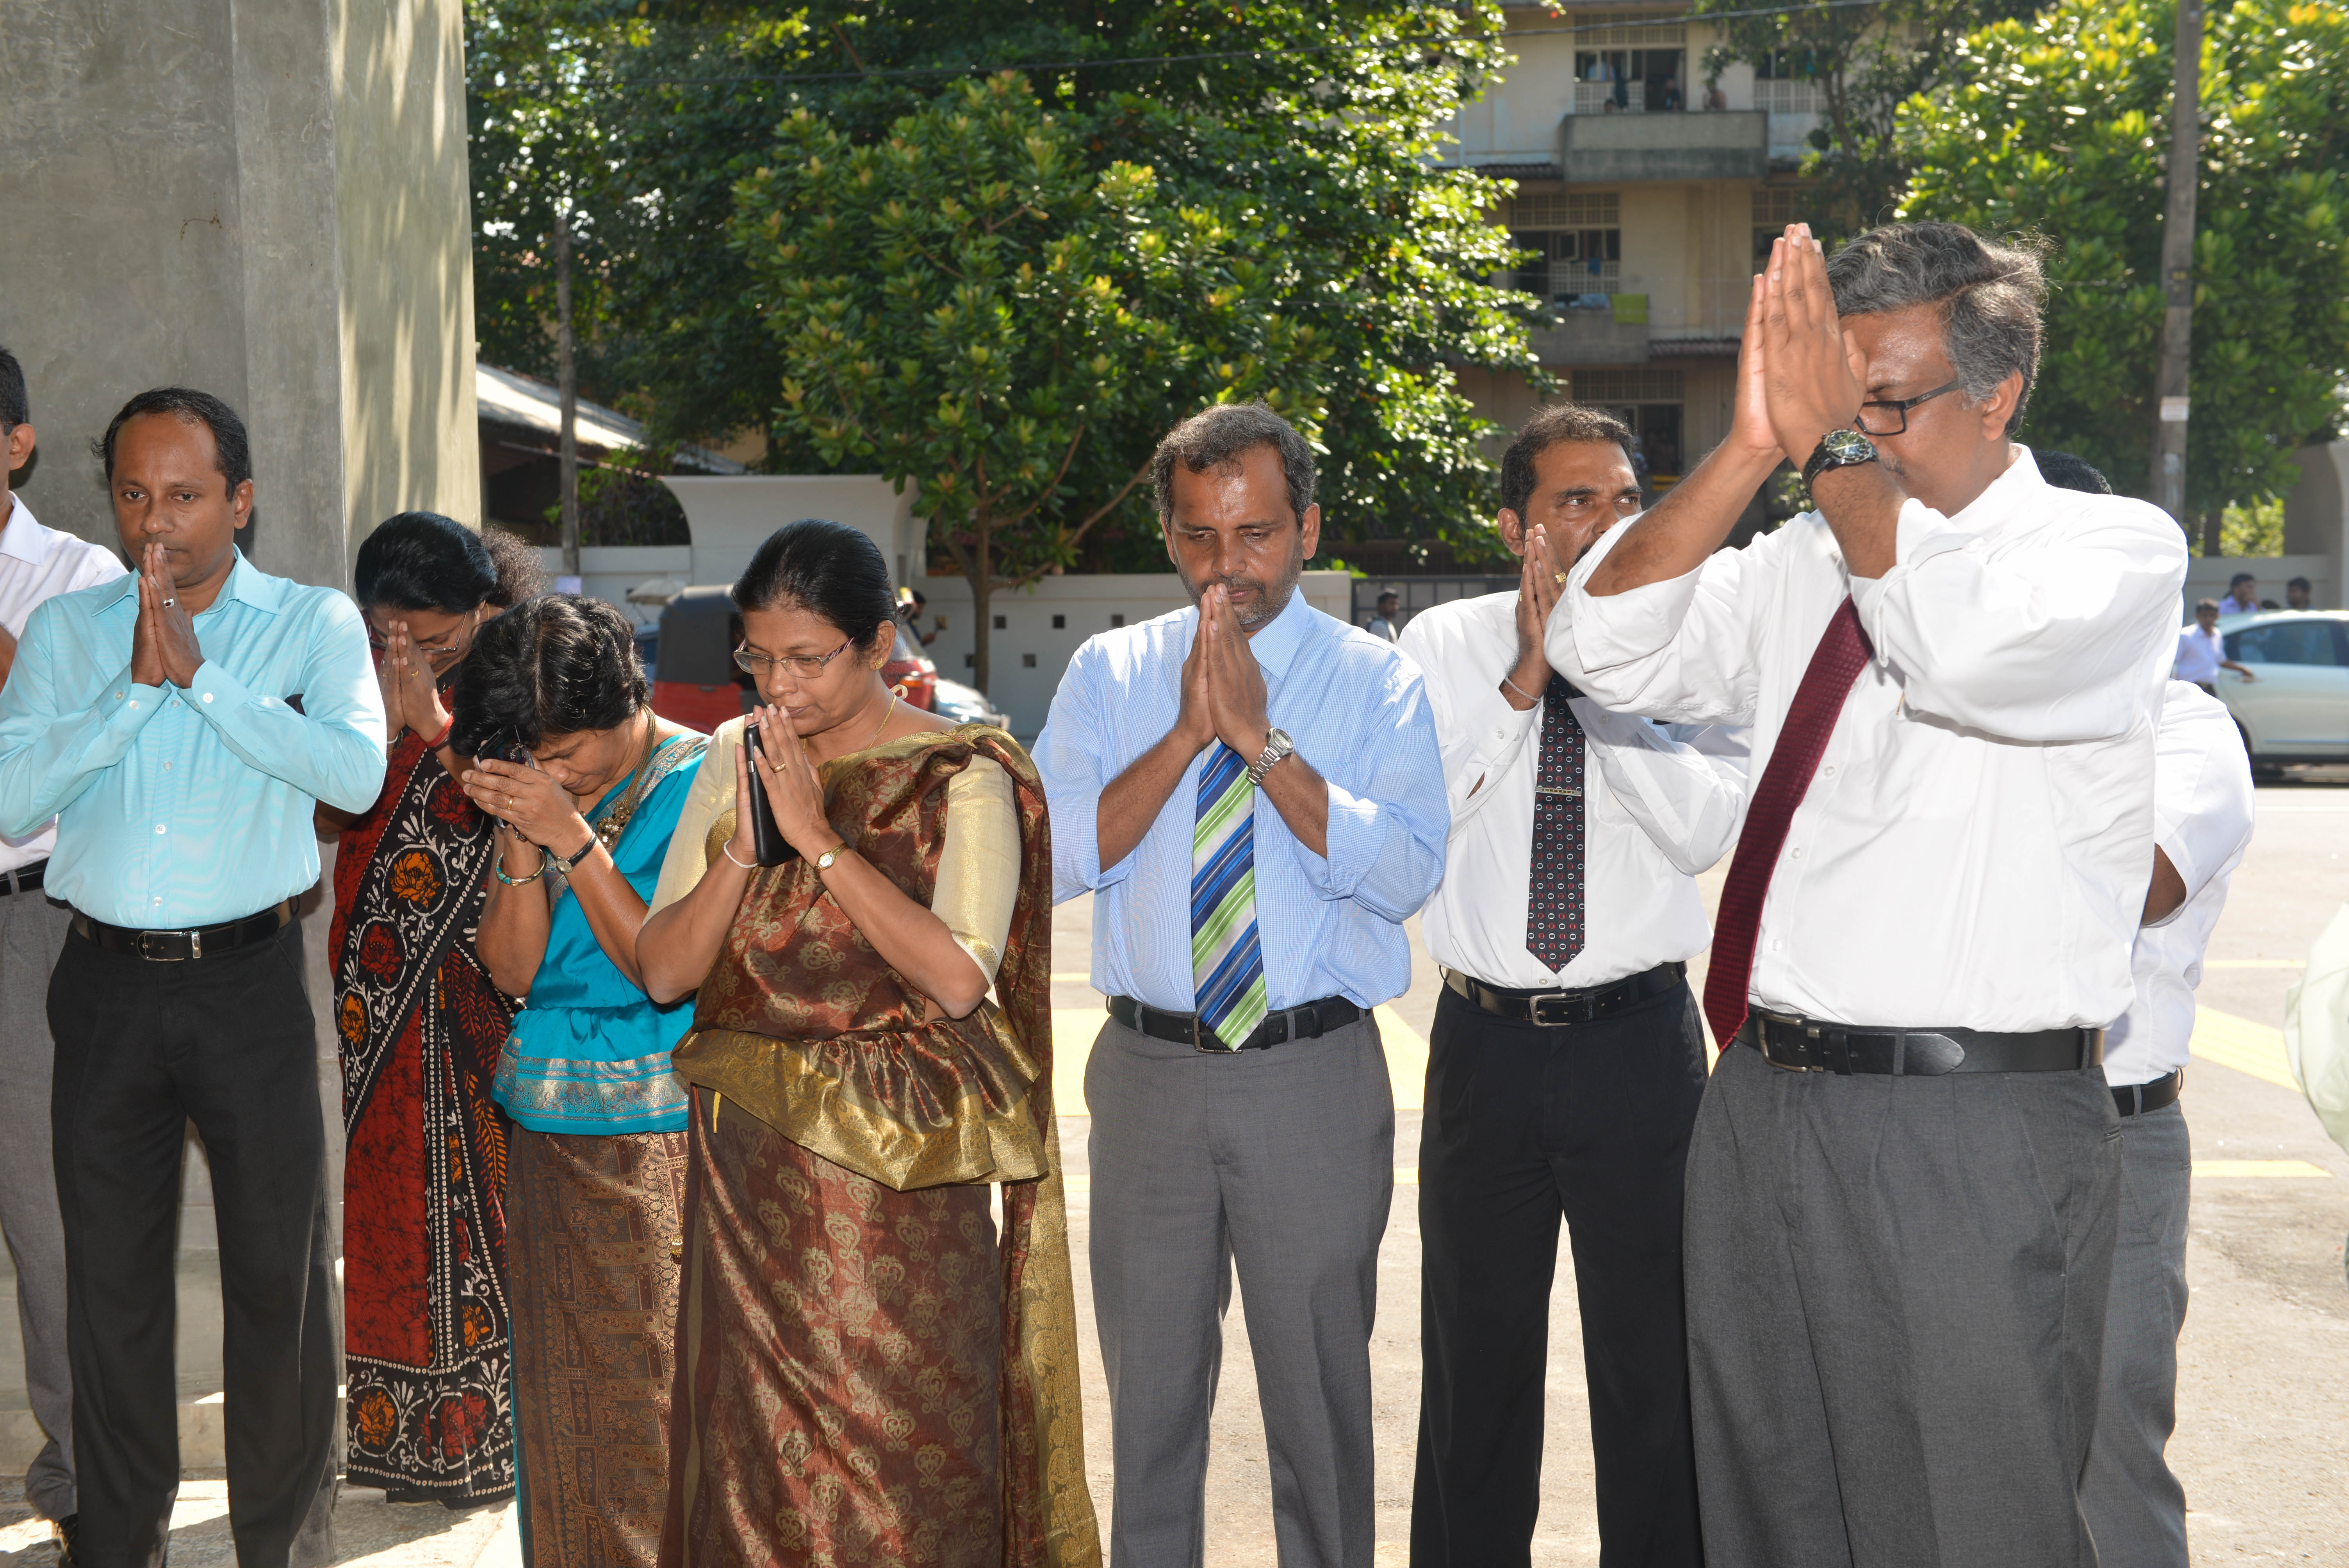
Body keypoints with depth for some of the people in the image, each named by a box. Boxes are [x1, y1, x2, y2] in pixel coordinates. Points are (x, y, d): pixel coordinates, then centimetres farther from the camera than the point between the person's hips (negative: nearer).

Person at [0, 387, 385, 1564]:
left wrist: (201, 675, -18)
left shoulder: (315, 624, 0)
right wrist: (136, 686, -15)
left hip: (250, 979, -2)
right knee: (109, 1271, 11)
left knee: (279, 1269, 4)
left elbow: (357, 772, -18)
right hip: (107, 983, 2)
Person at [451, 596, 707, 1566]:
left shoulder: (701, 783, -9)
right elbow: (512, 970, 3)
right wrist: (521, 843, -11)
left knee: (661, 1389, -4)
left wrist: (575, 837, -20)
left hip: (665, 1137, -5)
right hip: (548, 1137, 5)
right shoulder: (532, 790, 8)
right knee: (561, 1388, 10)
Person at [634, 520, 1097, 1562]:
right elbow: (662, 969, 3)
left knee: (896, 1468, 2)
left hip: (895, 1179, -4)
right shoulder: (734, 762, 7)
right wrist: (746, 846, -12)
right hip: (746, 1172, 4)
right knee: (751, 1468, 11)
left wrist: (820, 838, -18)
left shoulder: (959, 778, -7)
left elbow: (959, 979, -19)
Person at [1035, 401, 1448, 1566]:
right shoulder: (1109, 673, 5)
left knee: (1320, 1386, 9)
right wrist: (1190, 733, -14)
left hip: (1315, 1076, -2)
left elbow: (1404, 875, -15)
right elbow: (1058, 857, -7)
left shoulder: (1375, 681, -1)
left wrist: (1261, 737, -18)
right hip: (1150, 1069, 2)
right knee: (1151, 1386, 14)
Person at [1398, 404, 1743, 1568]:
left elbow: (1706, 829, -13)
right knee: (1477, 1351, 14)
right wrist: (1523, 685, -15)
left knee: (1653, 1355, 8)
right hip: (1487, 1040, 1)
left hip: (1640, 1041, -1)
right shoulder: (1444, 645, 1)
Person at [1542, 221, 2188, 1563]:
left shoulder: (2119, 549, -4)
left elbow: (1972, 644, -26)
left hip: (1974, 1139, -6)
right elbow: (1608, 651, 1)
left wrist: (1836, 448, -16)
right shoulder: (1807, 562, 12)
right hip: (1763, 1093, 6)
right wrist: (1753, 449, -9)